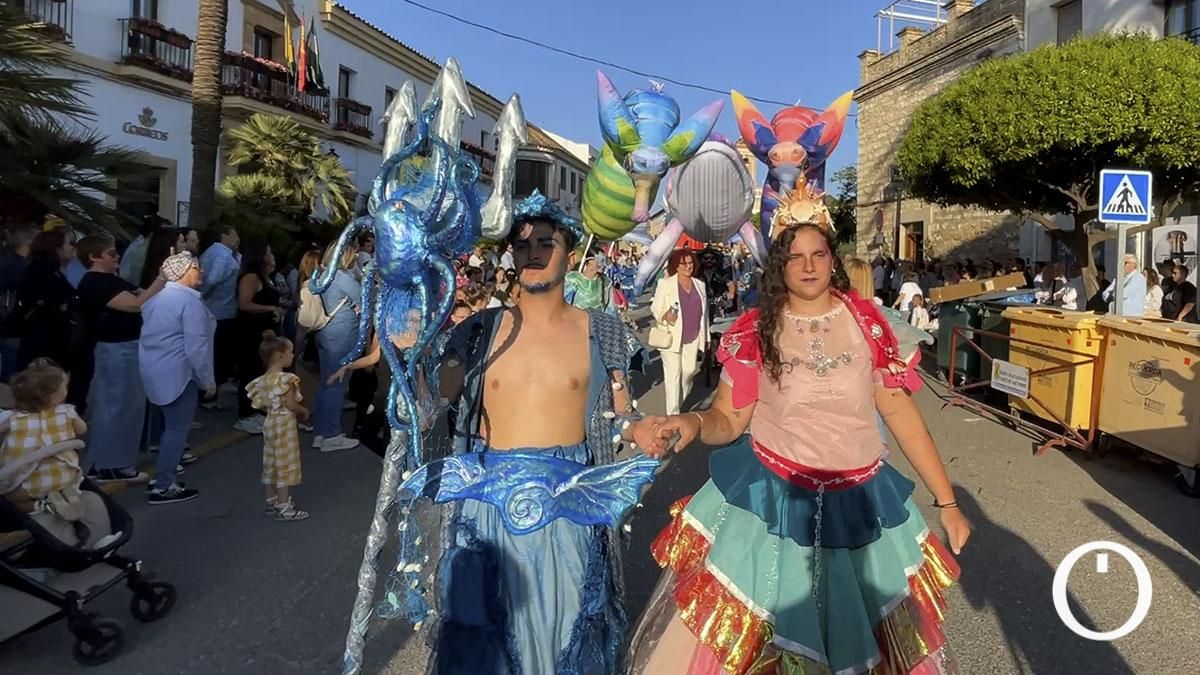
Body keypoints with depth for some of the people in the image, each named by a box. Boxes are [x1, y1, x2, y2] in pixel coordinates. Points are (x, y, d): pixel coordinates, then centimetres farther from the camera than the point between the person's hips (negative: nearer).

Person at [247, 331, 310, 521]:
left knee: (272, 463, 17)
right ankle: (283, 508, 2)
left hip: (270, 424, 8)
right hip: (285, 425, -8)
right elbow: (291, 404, -23)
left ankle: (271, 501, 29)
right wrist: (304, 412, -6)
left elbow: (261, 405, 7)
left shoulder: (263, 380, 4)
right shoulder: (285, 379, -20)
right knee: (285, 464, -1)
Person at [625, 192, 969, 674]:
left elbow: (900, 412, 0)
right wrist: (691, 424, -28)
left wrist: (947, 501, 1)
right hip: (770, 498, -1)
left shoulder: (865, 320, -3)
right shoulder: (755, 330, -6)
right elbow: (727, 420, -5)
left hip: (858, 502, 2)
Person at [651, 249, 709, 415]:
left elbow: (704, 312, 15)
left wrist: (706, 337, 14)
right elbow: (654, 308, -3)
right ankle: (673, 414, 5)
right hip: (672, 337, -4)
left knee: (689, 372, 5)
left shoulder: (700, 284, 10)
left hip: (693, 339, 4)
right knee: (673, 376, -3)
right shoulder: (665, 283, -4)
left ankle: (677, 404, 31)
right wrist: (664, 316, -25)